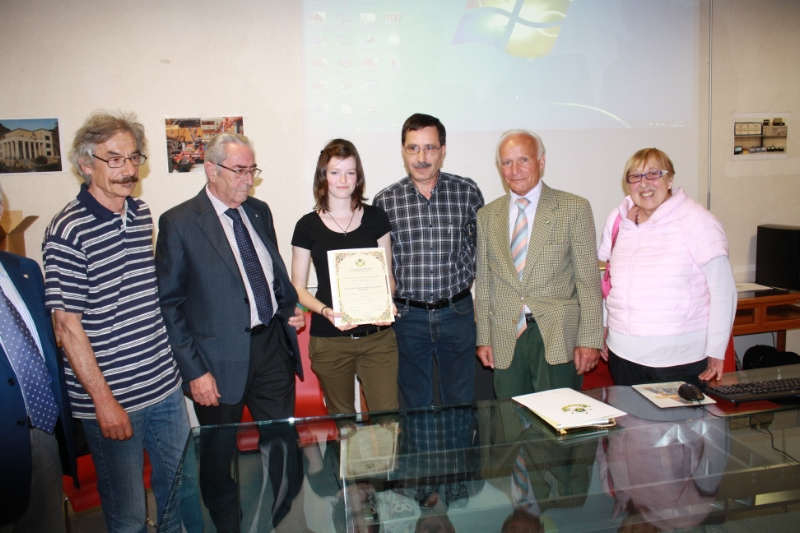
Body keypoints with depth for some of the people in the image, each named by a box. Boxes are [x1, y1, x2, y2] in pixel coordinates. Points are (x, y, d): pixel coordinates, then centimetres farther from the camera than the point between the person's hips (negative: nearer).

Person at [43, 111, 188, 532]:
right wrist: (103, 400, -14)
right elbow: (67, 325, -14)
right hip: (112, 398, -6)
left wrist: (169, 362, 14)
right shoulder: (68, 232, -16)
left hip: (165, 384, 6)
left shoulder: (142, 215, 5)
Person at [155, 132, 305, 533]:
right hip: (221, 359, -5)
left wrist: (289, 308, 4)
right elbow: (169, 304, -11)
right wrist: (194, 370, -13)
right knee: (218, 458, 15)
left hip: (272, 345, 5)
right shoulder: (179, 223, -11)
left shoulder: (259, 211, 7)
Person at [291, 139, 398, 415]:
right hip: (330, 341, 0)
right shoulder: (308, 226, 1)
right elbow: (298, 288, 3)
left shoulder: (375, 218, 4)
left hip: (378, 337, 1)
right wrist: (325, 310, -16)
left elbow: (387, 275, 10)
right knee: (342, 421, 11)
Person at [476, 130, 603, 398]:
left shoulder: (574, 209, 1)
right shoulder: (487, 216, 9)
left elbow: (588, 280, -2)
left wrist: (589, 340, -6)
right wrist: (483, 338, 8)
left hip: (558, 336, -2)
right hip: (506, 339, 3)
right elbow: (483, 283, 11)